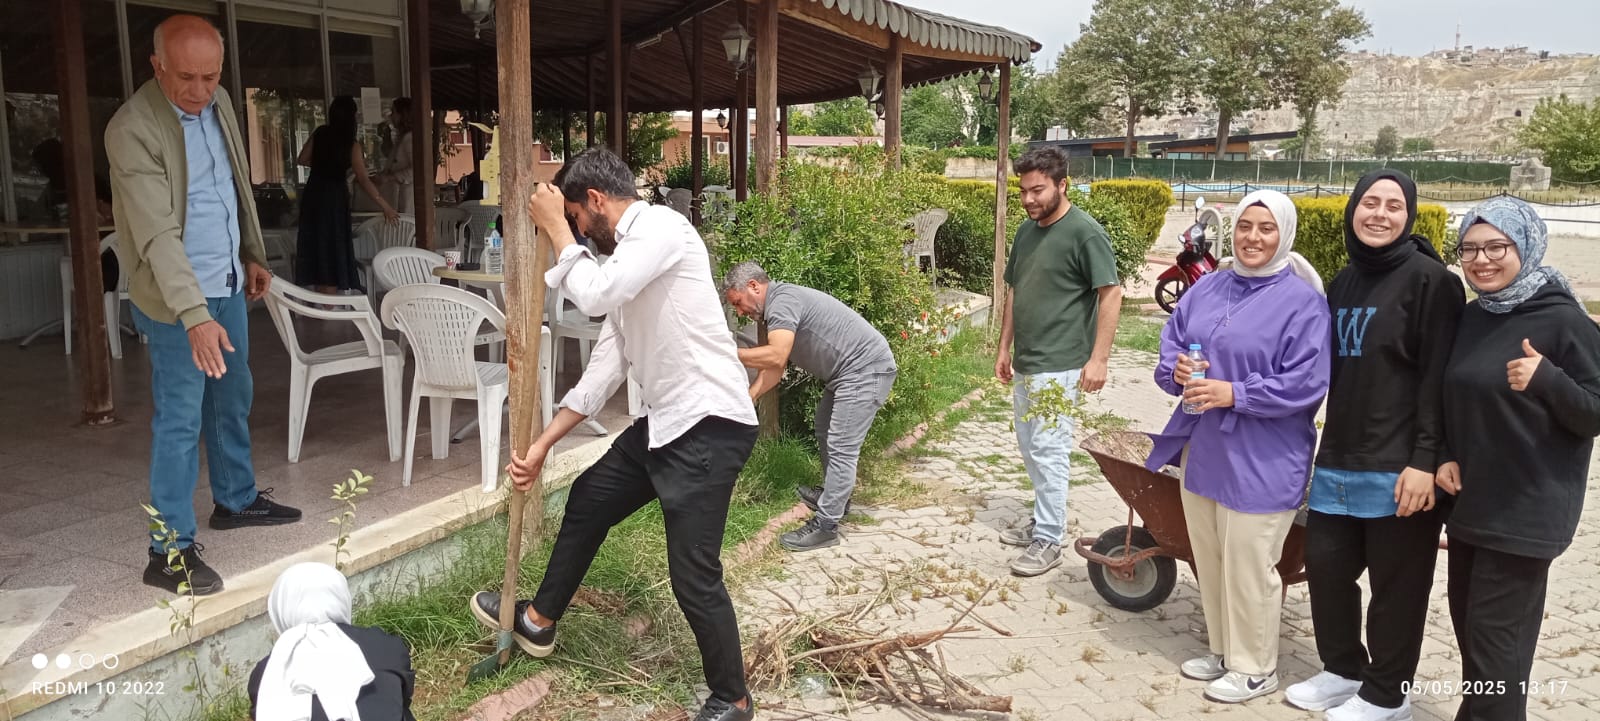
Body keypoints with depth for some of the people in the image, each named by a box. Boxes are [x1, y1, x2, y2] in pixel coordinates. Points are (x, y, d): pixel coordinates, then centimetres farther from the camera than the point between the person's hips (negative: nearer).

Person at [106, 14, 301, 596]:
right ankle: (170, 552, 7)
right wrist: (194, 315, -37)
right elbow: (156, 234, -30)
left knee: (233, 399, 20)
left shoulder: (217, 103, 2)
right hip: (176, 298, -8)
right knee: (180, 421, -3)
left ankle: (236, 499, 39)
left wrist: (252, 254, 20)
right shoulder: (134, 129, -22)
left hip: (228, 284, 8)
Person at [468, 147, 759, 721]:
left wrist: (554, 228, -8)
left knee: (692, 572, -5)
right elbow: (606, 366, 16)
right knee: (588, 500, 23)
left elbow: (594, 296, -25)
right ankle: (539, 619, 44)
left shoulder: (661, 226, -12)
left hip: (710, 425, -10)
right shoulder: (626, 257, 17)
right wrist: (543, 445, 17)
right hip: (666, 421, 10)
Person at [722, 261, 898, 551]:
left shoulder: (782, 300, -19)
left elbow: (775, 357, -32)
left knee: (841, 448, -10)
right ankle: (835, 497, 39)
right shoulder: (780, 305, 14)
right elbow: (775, 367, 12)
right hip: (851, 371, 11)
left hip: (867, 368, -11)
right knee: (826, 432, 24)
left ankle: (825, 527, -5)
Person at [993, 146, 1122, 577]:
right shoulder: (1027, 230, 10)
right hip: (1024, 364, 8)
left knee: (1048, 453, -3)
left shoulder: (1085, 233, -13)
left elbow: (1111, 295, -14)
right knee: (1029, 450, 15)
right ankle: (1043, 521, 30)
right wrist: (1004, 348, 16)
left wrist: (1098, 358, -18)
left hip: (1058, 367, -8)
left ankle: (1048, 541, 6)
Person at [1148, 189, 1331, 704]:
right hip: (1202, 450, 7)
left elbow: (1305, 384, -17)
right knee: (1208, 561, 17)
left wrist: (1234, 394, -23)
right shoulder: (1208, 288, 8)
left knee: (1248, 569, 3)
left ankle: (1254, 668, 22)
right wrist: (1177, 370, -11)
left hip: (1260, 463, -6)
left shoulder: (1302, 301, -11)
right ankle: (1223, 651, 35)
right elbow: (1171, 343, 11)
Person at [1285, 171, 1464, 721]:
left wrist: (1425, 460, -19)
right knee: (1326, 566, 12)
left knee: (1395, 584, 6)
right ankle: (1343, 670, 32)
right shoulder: (1343, 282, 13)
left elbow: (1439, 377, -14)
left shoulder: (1429, 280, -9)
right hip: (1338, 460, 7)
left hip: (1398, 468, -7)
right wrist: (1328, 442, 14)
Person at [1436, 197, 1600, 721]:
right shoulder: (1472, 317, 6)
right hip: (1469, 504, 7)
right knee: (1468, 625, 16)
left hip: (1526, 511, -7)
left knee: (1497, 635, -1)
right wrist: (1446, 457, 2)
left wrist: (1546, 378, -30)